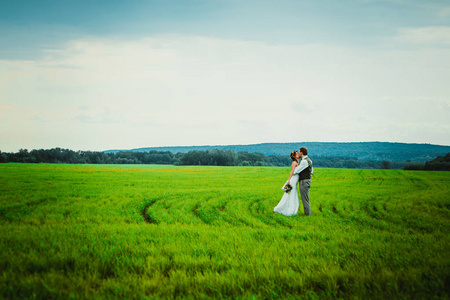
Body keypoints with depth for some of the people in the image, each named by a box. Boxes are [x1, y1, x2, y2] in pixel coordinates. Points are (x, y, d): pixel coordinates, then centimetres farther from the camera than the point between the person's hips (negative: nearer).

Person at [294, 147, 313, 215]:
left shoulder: (304, 161, -19)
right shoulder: (309, 160, 13)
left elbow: (296, 171, -15)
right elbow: (311, 171, 25)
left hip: (304, 181, -10)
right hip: (308, 180, 10)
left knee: (305, 199, -5)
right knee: (305, 199, 16)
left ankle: (307, 214, -2)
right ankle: (308, 213, 20)